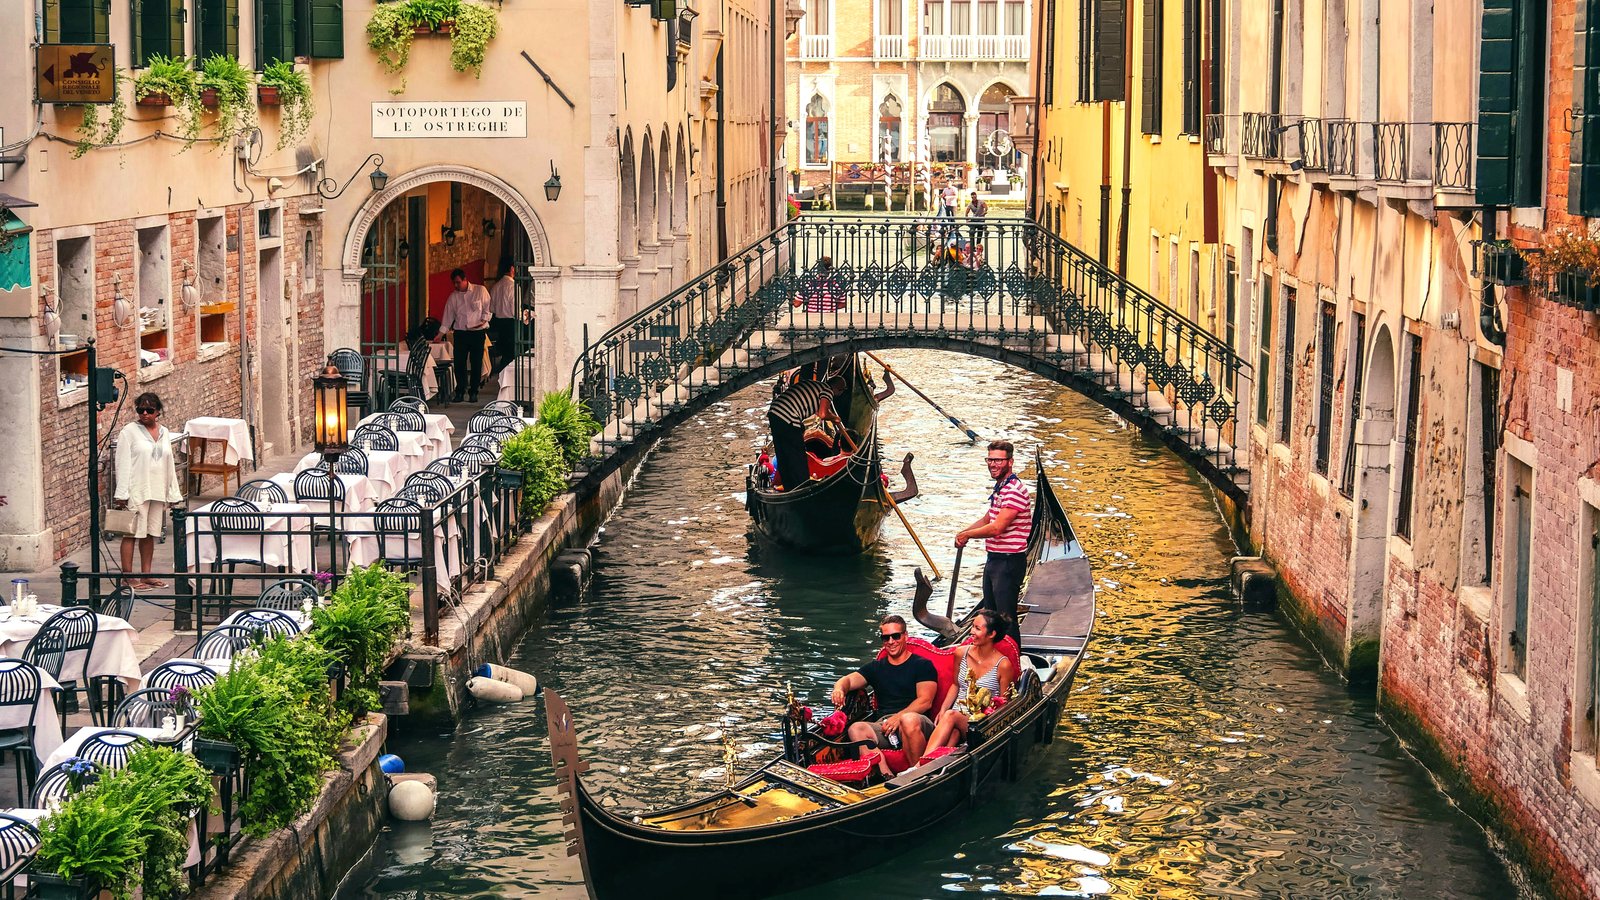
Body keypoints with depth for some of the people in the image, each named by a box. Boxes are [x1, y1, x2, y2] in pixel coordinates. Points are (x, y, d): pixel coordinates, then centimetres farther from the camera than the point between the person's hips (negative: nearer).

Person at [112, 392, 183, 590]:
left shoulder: (163, 432, 12)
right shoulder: (129, 431, -5)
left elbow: (169, 464, 18)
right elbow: (123, 463, -9)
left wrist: (173, 492, 15)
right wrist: (121, 494, -15)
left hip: (157, 491, 6)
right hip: (136, 491, -6)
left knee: (150, 533, 11)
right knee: (132, 533, -3)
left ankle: (146, 575, 18)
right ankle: (128, 577, 0)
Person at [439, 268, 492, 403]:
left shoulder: (480, 291, 0)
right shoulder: (453, 296, 8)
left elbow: (487, 307, 4)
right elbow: (448, 315, 9)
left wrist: (484, 320, -11)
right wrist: (441, 333, 3)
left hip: (477, 332, -2)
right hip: (460, 332, 2)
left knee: (476, 364, 0)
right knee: (459, 363, -2)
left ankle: (473, 392, 9)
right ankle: (459, 392, 7)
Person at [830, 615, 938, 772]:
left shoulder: (922, 665, 11)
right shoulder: (876, 668, 26)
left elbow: (925, 701, -1)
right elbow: (849, 680, 12)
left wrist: (899, 717, -14)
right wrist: (839, 688, -14)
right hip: (883, 725, 4)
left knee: (909, 720, -41)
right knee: (856, 730, -29)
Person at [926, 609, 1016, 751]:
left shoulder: (1003, 665, -6)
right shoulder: (961, 653, 8)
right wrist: (942, 711, 4)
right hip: (957, 713, 4)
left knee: (951, 717, -36)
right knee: (953, 732, -36)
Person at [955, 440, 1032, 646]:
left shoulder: (1015, 491, -21)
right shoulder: (999, 487, 13)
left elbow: (996, 527, -26)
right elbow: (987, 519, 23)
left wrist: (967, 534, -12)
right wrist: (964, 533, 6)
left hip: (1009, 561, -10)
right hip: (994, 559, 11)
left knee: (1006, 618, -7)